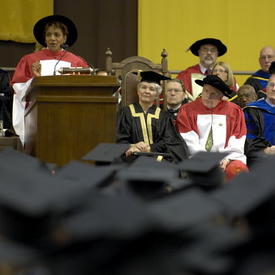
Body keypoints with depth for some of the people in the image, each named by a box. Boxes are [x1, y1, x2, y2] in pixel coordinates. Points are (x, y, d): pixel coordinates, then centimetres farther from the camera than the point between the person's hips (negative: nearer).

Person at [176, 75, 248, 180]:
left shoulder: (234, 111, 12)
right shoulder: (187, 111, 9)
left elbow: (237, 145, 7)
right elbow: (190, 143, 0)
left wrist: (228, 159, -10)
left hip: (226, 159, 1)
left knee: (238, 169, -32)